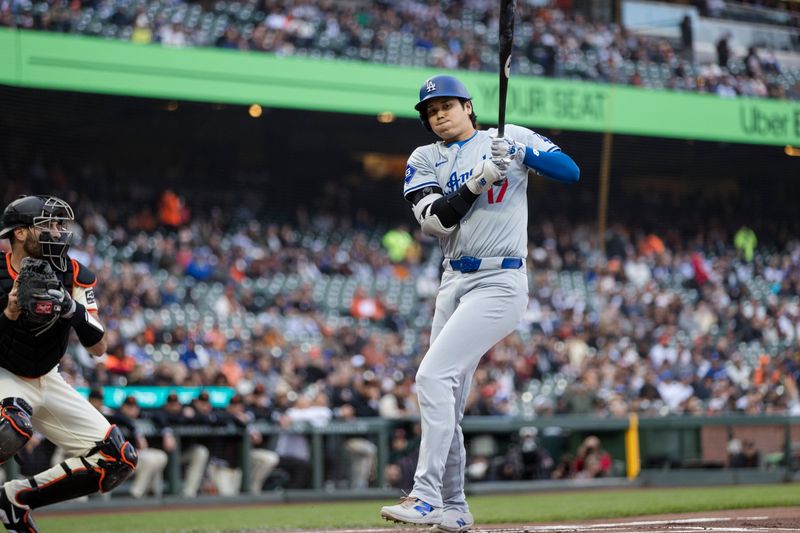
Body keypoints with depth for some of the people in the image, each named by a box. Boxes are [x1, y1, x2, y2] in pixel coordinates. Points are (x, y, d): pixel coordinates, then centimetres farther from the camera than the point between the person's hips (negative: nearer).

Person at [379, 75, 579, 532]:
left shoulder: (510, 138, 2)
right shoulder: (425, 160, 11)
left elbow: (571, 171, -6)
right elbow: (435, 220, -6)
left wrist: (521, 153, -21)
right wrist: (482, 178, -17)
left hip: (500, 283, -6)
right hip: (454, 283, 6)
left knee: (434, 376, -19)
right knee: (446, 400, 7)